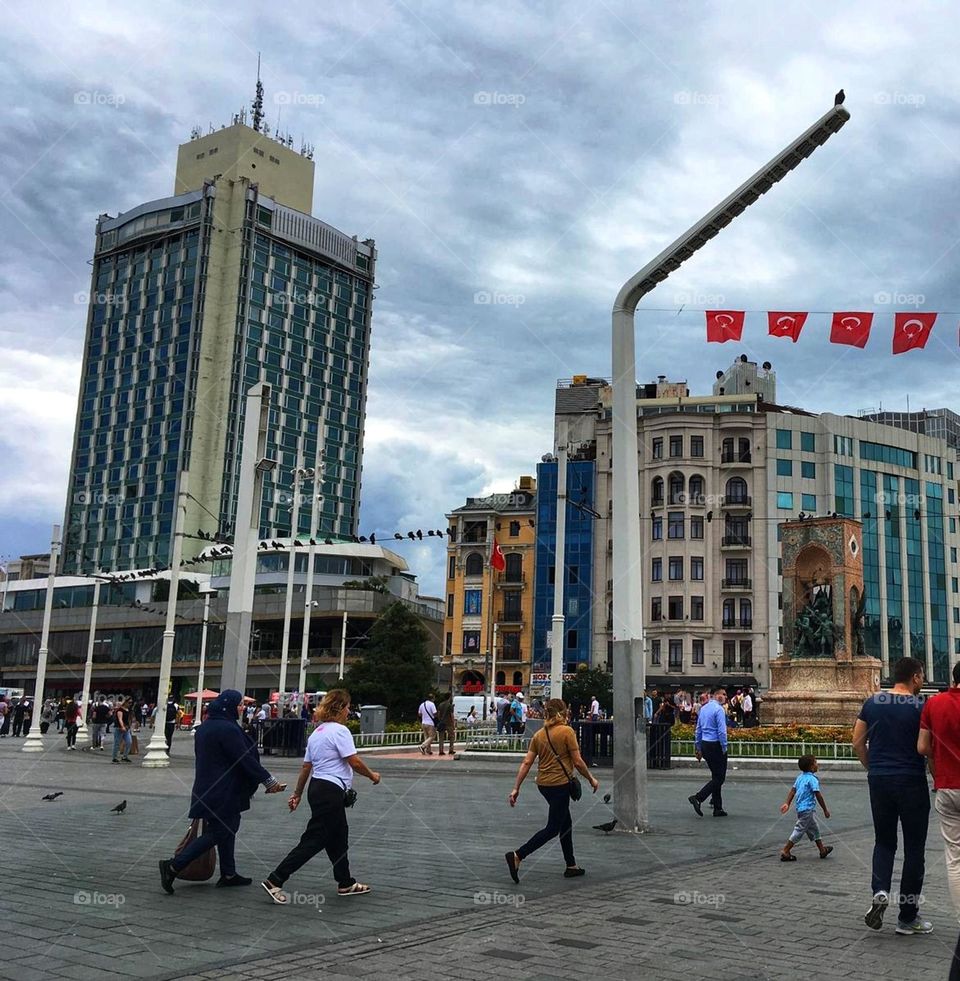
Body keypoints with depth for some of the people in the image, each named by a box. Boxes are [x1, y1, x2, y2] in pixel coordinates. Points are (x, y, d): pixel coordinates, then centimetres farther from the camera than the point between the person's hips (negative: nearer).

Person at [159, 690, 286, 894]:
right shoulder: (227, 729, -20)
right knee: (217, 832, -3)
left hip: (207, 788, 10)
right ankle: (174, 866, -5)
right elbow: (245, 759, -19)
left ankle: (228, 874, 23)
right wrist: (269, 781, -13)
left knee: (228, 827, 17)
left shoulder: (205, 727, 9)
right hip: (223, 792, -10)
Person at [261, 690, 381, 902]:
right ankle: (274, 880, -6)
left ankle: (345, 883, 30)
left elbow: (306, 767, 15)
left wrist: (297, 794, 20)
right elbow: (354, 762, -17)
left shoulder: (316, 733, 13)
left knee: (338, 837, 19)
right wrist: (372, 775, -1)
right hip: (331, 791, -10)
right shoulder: (340, 731, -14)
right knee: (313, 841, -5)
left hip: (317, 788, 10)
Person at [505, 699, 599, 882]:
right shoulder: (567, 731, -12)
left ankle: (571, 866, 26)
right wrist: (591, 779, 3)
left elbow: (526, 763, 0)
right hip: (559, 784, -7)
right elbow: (578, 762, -12)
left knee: (566, 823, 19)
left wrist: (516, 788, 2)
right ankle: (517, 856, -11)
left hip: (543, 783, 7)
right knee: (552, 828, -1)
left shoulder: (539, 734, 4)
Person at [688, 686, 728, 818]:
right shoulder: (719, 709, -13)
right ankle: (698, 798, -15)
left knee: (716, 776, 15)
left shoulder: (703, 709, 12)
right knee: (719, 778, -3)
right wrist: (724, 748, -9)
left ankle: (718, 809, 17)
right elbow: (722, 731, -19)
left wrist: (698, 749, 20)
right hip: (716, 746, -9)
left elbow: (698, 730, 16)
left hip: (704, 745, 9)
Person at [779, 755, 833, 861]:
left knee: (814, 829, 20)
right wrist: (825, 810, -8)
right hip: (807, 809, -9)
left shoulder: (800, 777, 9)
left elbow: (792, 791, 7)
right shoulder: (813, 779, -16)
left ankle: (822, 850, 33)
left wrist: (787, 803, 6)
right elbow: (818, 796, -16)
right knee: (799, 830, -3)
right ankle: (785, 851, -1)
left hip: (800, 808, 9)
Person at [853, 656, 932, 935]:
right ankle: (908, 917, 13)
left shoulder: (872, 703, 4)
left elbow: (858, 744, 5)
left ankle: (880, 891, -8)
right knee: (914, 848, 7)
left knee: (884, 841, 17)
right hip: (912, 782, -4)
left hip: (879, 780, 4)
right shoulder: (920, 707, -10)